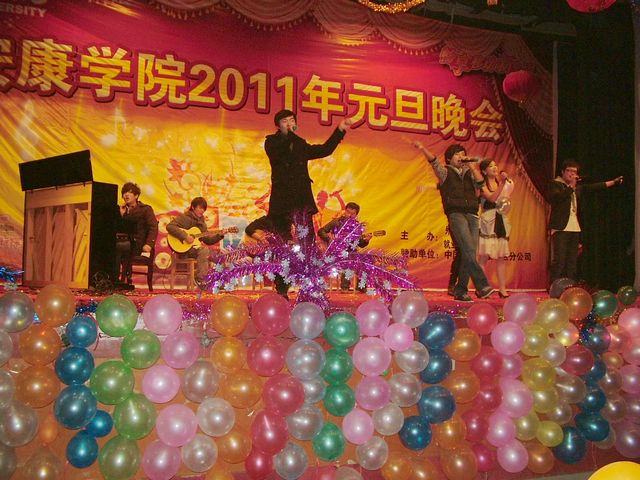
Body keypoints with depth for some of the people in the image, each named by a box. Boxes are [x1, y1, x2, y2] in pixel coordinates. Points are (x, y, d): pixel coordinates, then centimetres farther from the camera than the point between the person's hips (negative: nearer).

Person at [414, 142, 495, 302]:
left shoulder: (469, 173, 22)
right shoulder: (445, 172, 11)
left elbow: (481, 183, 6)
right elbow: (434, 162, -7)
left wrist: (473, 167, 2)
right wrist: (422, 149, -22)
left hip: (472, 215, 5)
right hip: (456, 214, -5)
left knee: (468, 254, -1)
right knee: (468, 250, -20)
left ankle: (460, 291, 4)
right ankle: (482, 286, -21)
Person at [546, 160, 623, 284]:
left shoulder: (577, 186, 20)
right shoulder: (554, 184, -2)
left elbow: (592, 187, 27)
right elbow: (555, 197, -20)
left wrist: (613, 182, 27)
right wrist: (571, 186, -14)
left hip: (574, 228, 8)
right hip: (561, 228, -8)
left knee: (572, 260, 8)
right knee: (559, 260, -12)